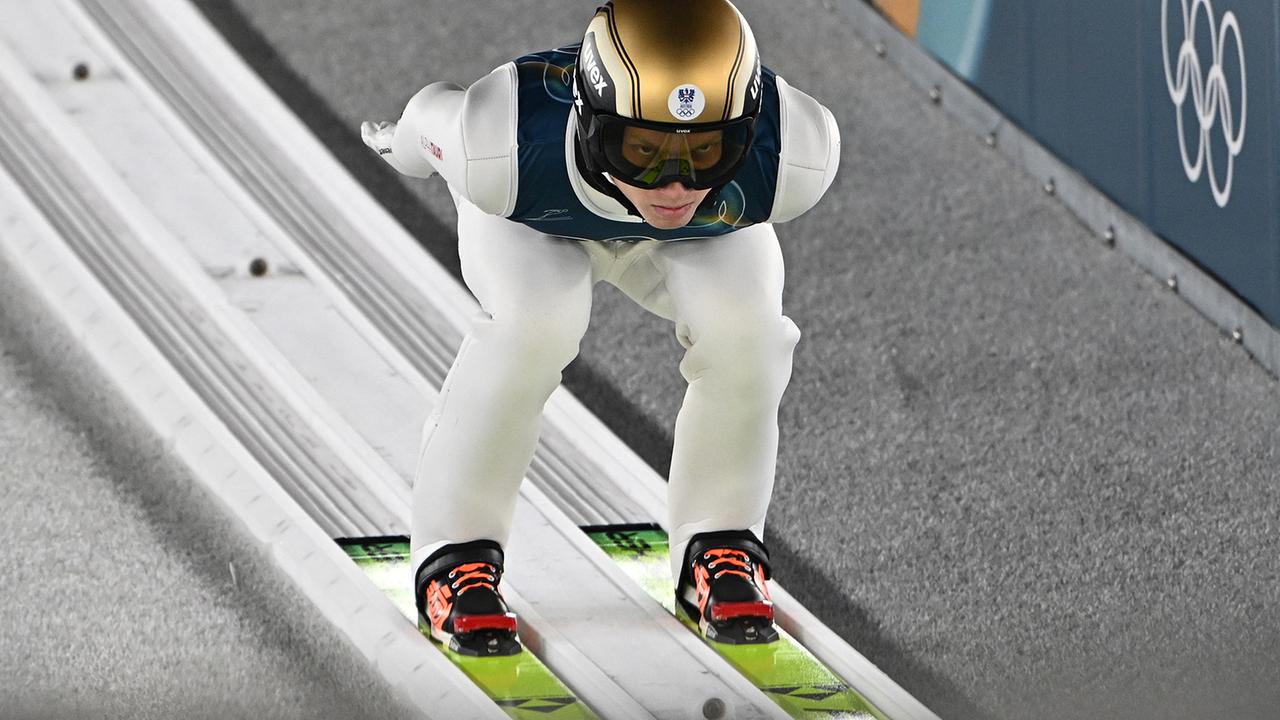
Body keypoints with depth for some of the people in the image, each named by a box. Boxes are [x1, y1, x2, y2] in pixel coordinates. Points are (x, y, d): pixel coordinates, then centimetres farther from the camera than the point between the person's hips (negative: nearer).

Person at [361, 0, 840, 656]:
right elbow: (432, 115, -20)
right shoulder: (502, 152, -45)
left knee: (742, 326, -25)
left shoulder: (792, 163, -41)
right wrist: (402, 142, 5)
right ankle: (457, 557, -12)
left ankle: (720, 548, -2)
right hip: (532, 229, -2)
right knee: (537, 319, -30)